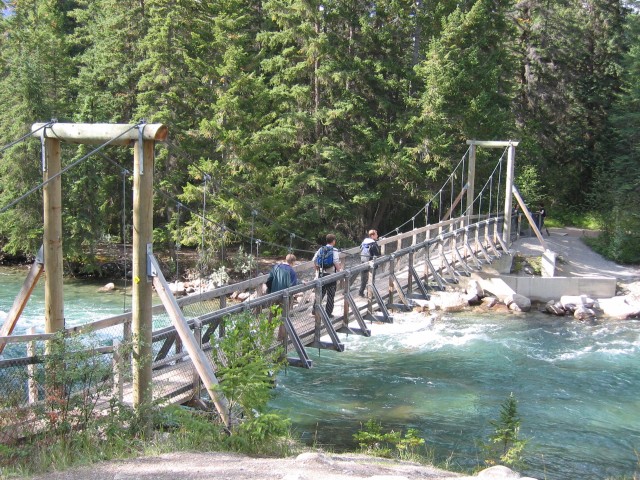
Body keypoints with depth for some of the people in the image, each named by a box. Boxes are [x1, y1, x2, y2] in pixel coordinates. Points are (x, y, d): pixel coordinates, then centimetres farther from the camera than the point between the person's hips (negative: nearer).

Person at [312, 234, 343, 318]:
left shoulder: (321, 249, 4)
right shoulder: (334, 250, -11)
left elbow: (314, 260, 4)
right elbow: (336, 263, -17)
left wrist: (317, 270, 15)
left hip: (321, 274, 5)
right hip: (331, 274, -5)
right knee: (330, 295, 6)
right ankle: (328, 313, 7)